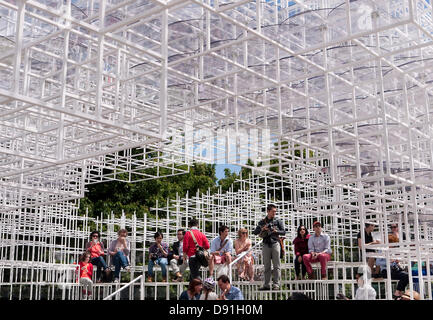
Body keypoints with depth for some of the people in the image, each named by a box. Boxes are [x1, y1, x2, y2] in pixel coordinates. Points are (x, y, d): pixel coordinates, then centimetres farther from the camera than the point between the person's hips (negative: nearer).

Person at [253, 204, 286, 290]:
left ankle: (276, 284, -2)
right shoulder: (262, 222, 12)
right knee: (267, 266, 4)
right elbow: (255, 232, 8)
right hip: (266, 245, 2)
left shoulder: (278, 221, 9)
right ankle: (267, 285, 8)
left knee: (276, 265, -4)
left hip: (275, 243, -2)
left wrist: (276, 231, -12)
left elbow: (283, 232, 5)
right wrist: (262, 229, -9)